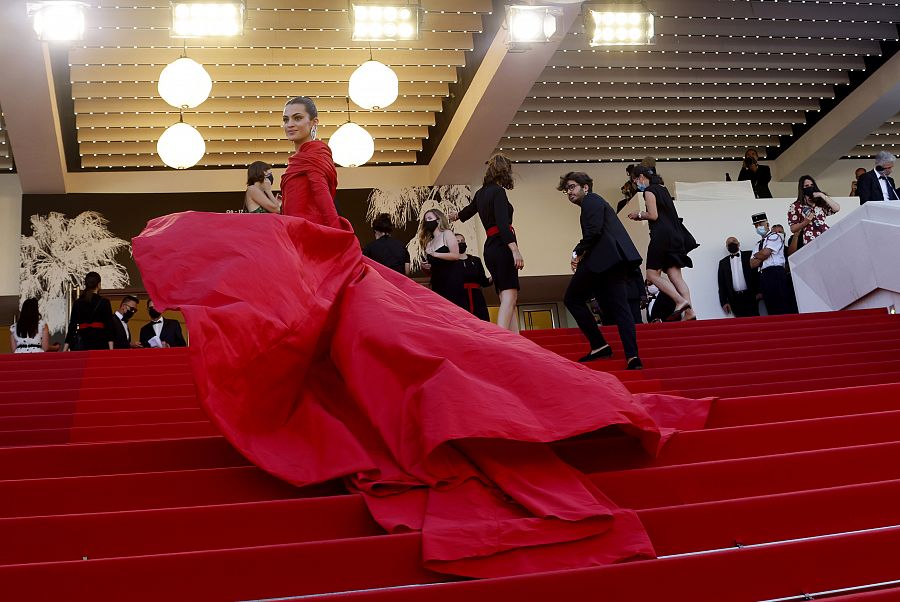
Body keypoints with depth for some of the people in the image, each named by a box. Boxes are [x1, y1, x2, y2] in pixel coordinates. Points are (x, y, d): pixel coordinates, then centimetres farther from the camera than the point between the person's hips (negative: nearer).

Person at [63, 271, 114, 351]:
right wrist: (111, 349, -6)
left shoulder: (77, 303, 9)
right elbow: (109, 326, -4)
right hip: (99, 341, -3)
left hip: (81, 343, 3)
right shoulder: (104, 303, 0)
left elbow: (72, 326, 8)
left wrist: (65, 350, 11)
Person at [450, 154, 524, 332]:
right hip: (502, 247, -9)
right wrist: (515, 250, -28)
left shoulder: (481, 193, 17)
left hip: (490, 248, 9)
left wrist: (456, 216, 61)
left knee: (507, 297, 6)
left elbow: (468, 210, 38)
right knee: (509, 296, -16)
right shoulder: (498, 191, -7)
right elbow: (503, 223, -20)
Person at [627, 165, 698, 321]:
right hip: (674, 234, 9)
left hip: (662, 235, -9)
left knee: (652, 274, -6)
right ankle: (689, 311, -7)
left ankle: (680, 301, -20)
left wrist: (639, 214, 4)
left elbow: (653, 215, -13)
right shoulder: (662, 189, 22)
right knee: (675, 276, 3)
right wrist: (642, 217, 22)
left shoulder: (649, 191, -6)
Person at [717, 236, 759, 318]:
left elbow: (758, 273, 2)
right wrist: (724, 302, 3)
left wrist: (759, 292, -8)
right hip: (735, 298, 2)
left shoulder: (749, 255, 8)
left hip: (750, 296, -2)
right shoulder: (723, 262, 15)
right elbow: (722, 284, 12)